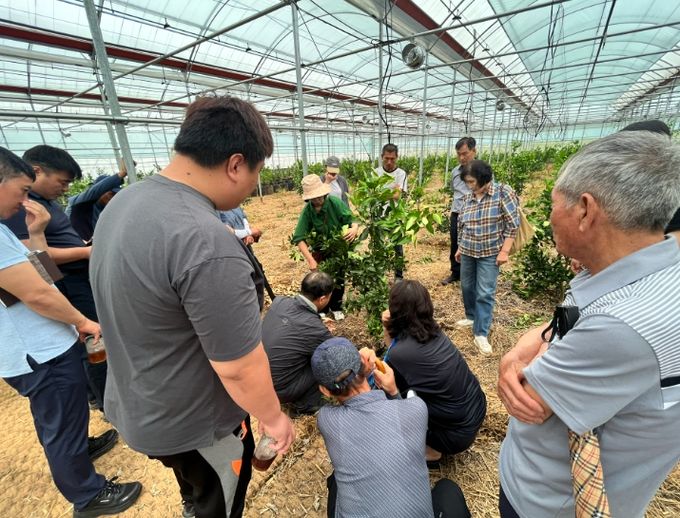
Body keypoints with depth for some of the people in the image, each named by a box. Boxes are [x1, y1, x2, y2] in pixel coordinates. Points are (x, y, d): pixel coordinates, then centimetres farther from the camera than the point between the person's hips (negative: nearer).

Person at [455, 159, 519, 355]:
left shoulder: (503, 192, -9)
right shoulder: (467, 198, 3)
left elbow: (512, 223, -11)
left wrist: (504, 251, -15)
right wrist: (459, 248, 17)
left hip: (490, 253, -5)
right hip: (467, 252, 5)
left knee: (485, 293, -2)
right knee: (467, 287, 15)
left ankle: (481, 334, 7)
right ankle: (472, 317, 37)